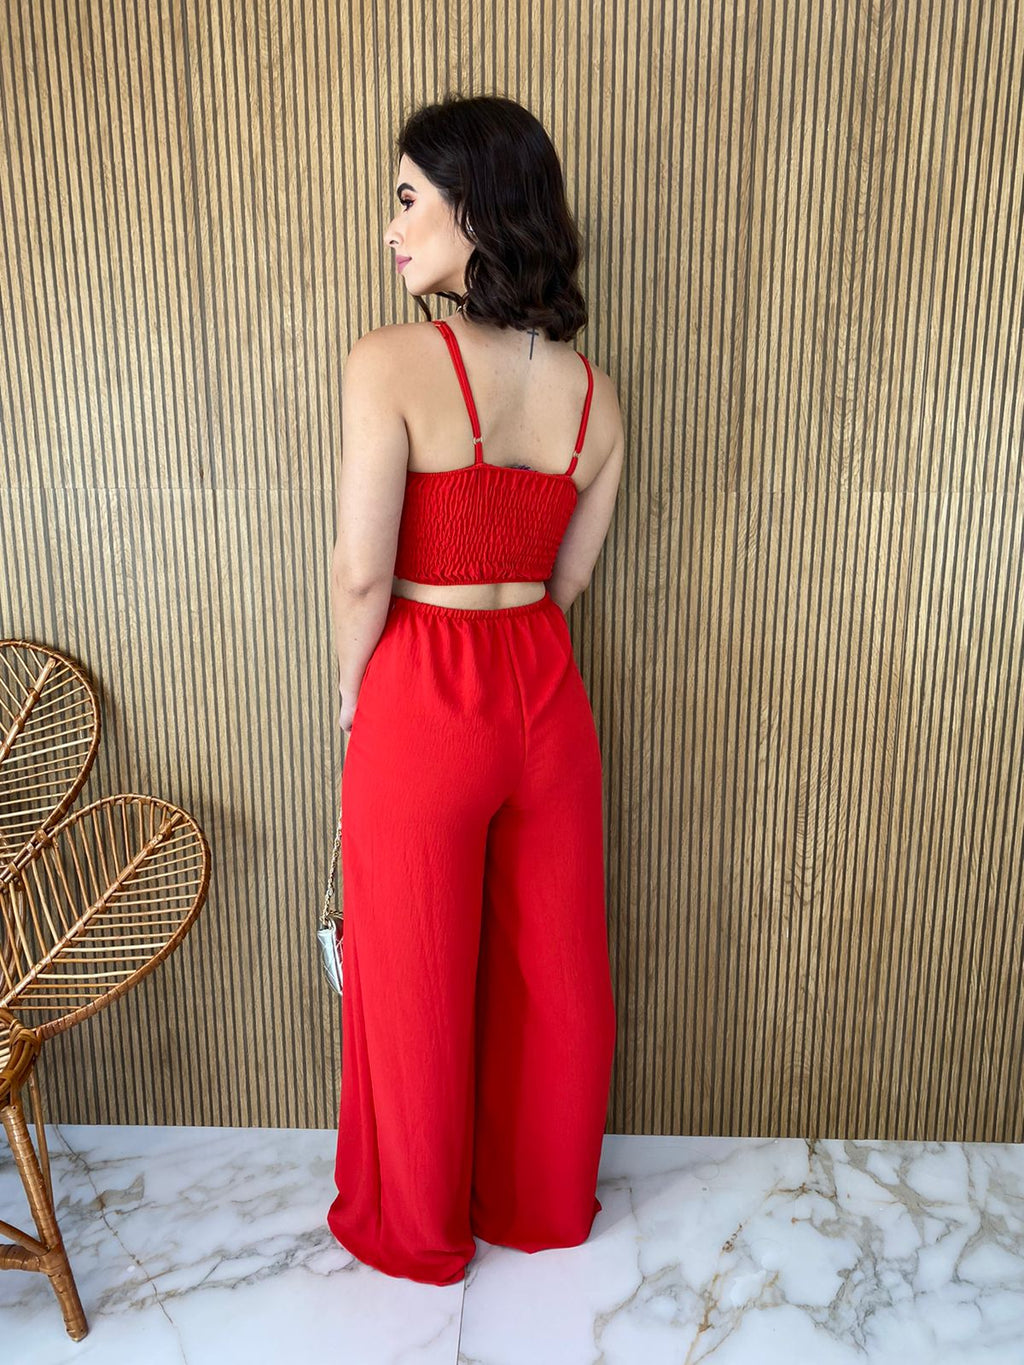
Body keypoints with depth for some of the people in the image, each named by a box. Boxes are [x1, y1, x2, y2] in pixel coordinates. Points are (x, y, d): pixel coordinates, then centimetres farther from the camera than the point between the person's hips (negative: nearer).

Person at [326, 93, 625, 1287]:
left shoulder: (390, 363, -15)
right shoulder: (593, 390, 2)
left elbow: (363, 573, -16)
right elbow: (567, 579, 6)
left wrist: (354, 693, 2)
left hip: (422, 703, -5)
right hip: (547, 697, 6)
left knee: (417, 983, 15)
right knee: (553, 968, 20)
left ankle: (416, 1231, 40)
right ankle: (546, 1207, 45)